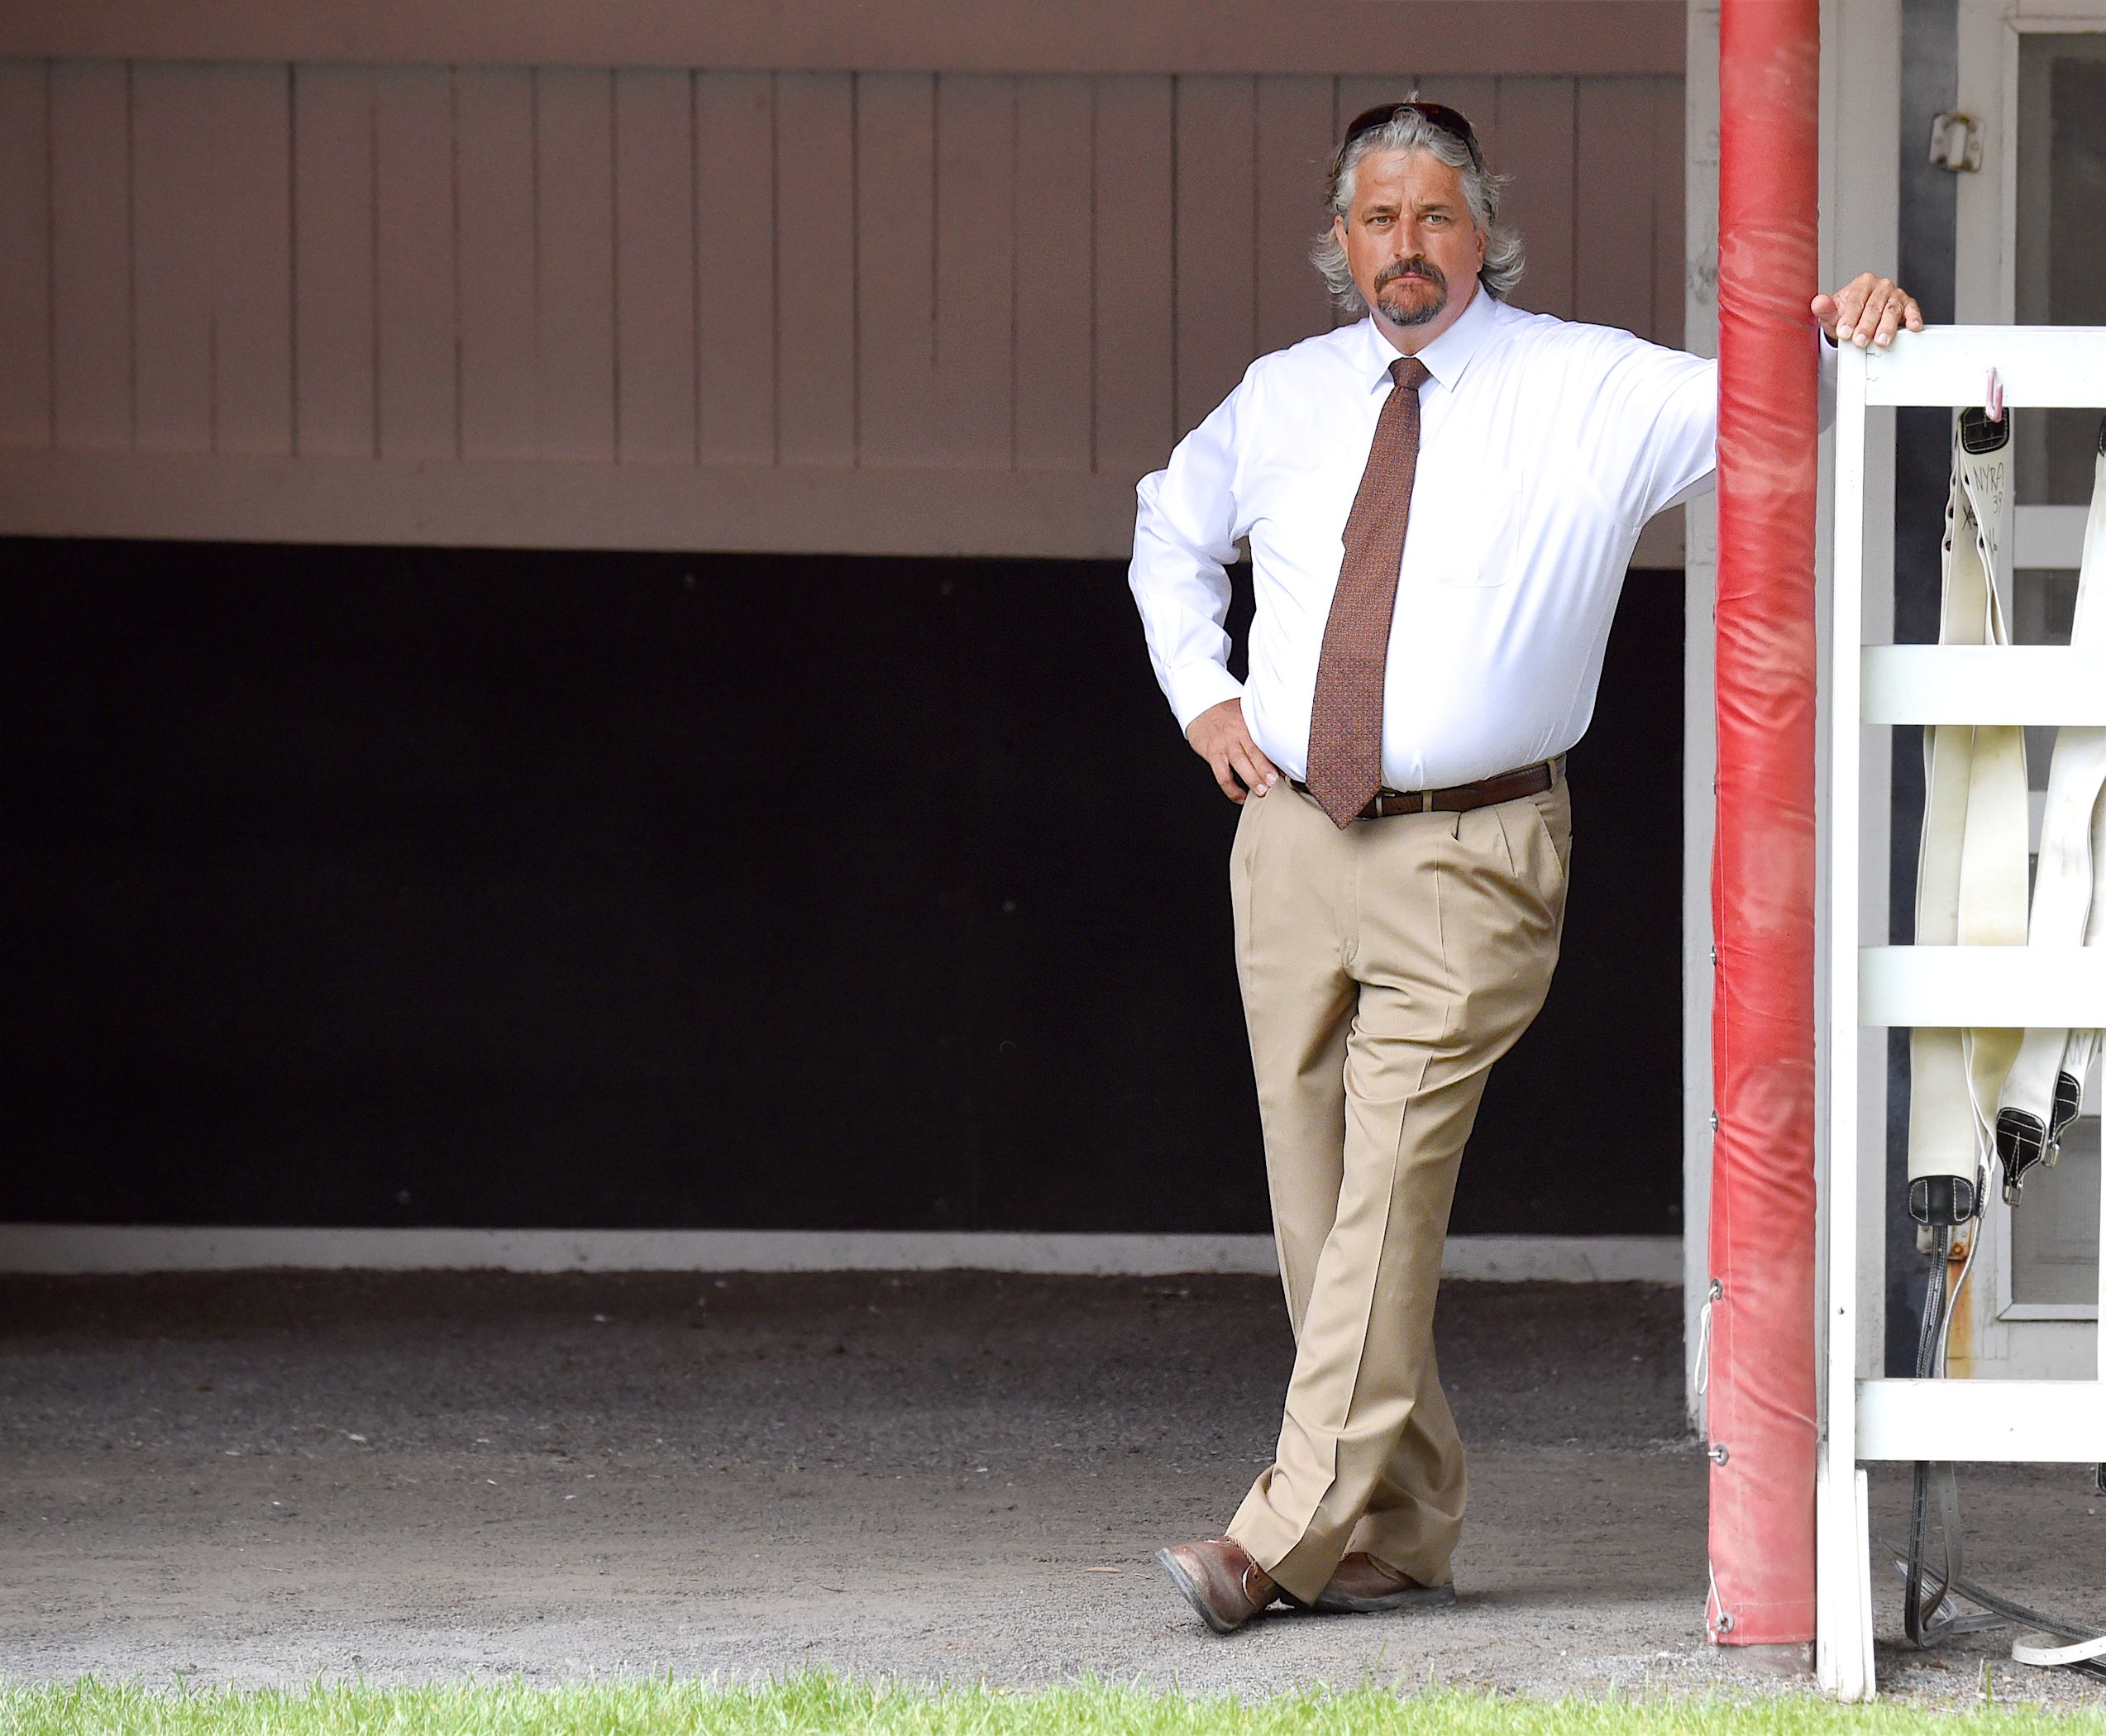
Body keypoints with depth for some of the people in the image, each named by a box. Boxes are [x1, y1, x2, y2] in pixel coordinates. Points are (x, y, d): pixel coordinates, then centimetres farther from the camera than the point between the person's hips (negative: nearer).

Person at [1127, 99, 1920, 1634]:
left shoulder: (1590, 392, 0)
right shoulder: (1285, 399, 11)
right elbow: (1174, 526, 29)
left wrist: (1843, 331, -28)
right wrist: (1201, 692, 16)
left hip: (1468, 859, -5)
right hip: (1293, 835, 5)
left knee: (1390, 1190, -14)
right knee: (1315, 1205, 6)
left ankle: (1288, 1536, -15)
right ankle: (1400, 1536, 15)